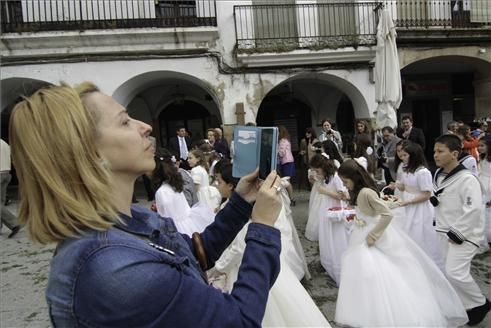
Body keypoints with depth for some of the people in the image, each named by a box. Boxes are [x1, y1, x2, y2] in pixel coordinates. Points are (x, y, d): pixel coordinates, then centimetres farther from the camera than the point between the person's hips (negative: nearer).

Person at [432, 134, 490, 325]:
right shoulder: (438, 175, 3)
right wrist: (441, 225, 12)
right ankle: (467, 304, 35)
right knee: (450, 271, 15)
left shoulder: (467, 179, -22)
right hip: (445, 232, 8)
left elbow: (474, 210, -26)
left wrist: (458, 234, -21)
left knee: (455, 273, -10)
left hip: (464, 234, -8)